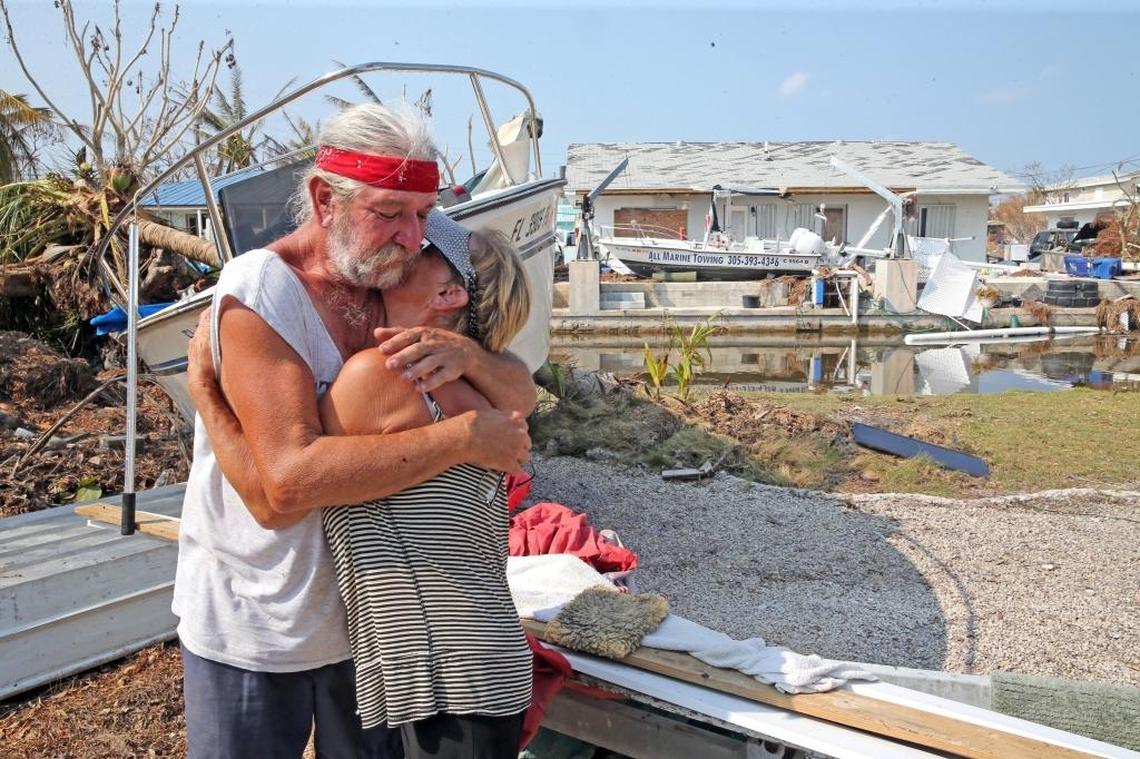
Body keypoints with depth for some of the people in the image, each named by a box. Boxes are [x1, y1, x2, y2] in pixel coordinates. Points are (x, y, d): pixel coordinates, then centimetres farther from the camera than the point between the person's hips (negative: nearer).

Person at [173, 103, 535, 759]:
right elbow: (289, 479, -31)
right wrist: (466, 437, -28)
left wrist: (466, 354, -25)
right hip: (253, 625, -5)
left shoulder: (405, 291, -2)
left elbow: (521, 398, -2)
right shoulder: (260, 292, -20)